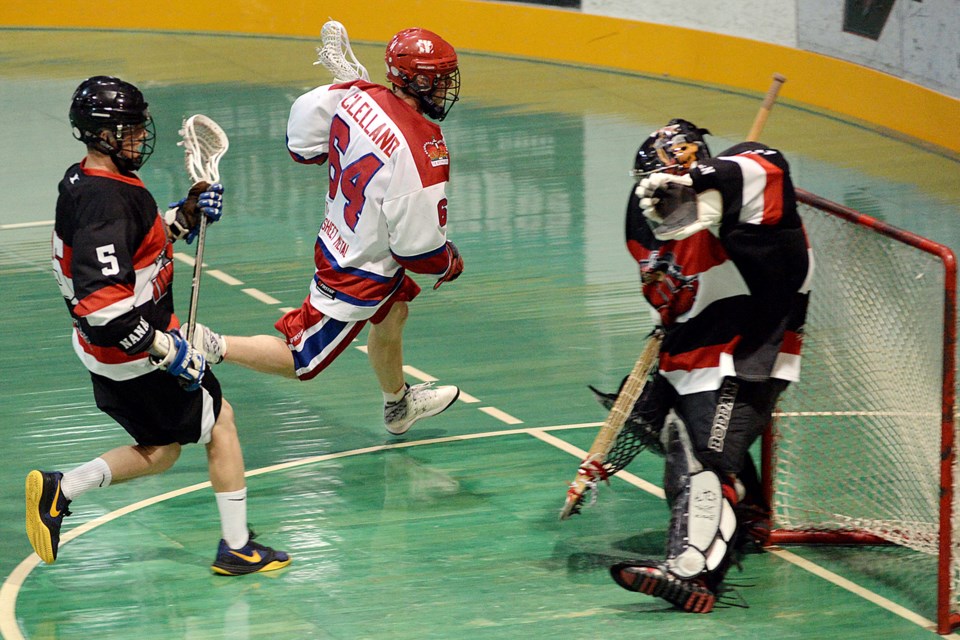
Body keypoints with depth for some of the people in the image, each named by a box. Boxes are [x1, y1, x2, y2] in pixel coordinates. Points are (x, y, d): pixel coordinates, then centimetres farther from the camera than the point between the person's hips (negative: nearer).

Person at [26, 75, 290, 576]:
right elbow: (104, 304, -33)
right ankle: (236, 548, 15)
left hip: (105, 353, 10)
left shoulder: (80, 182, 4)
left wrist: (187, 215, 7)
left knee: (160, 452, 21)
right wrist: (168, 351, -26)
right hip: (134, 355, -10)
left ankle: (58, 491, 13)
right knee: (220, 423, 8)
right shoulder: (106, 202, -27)